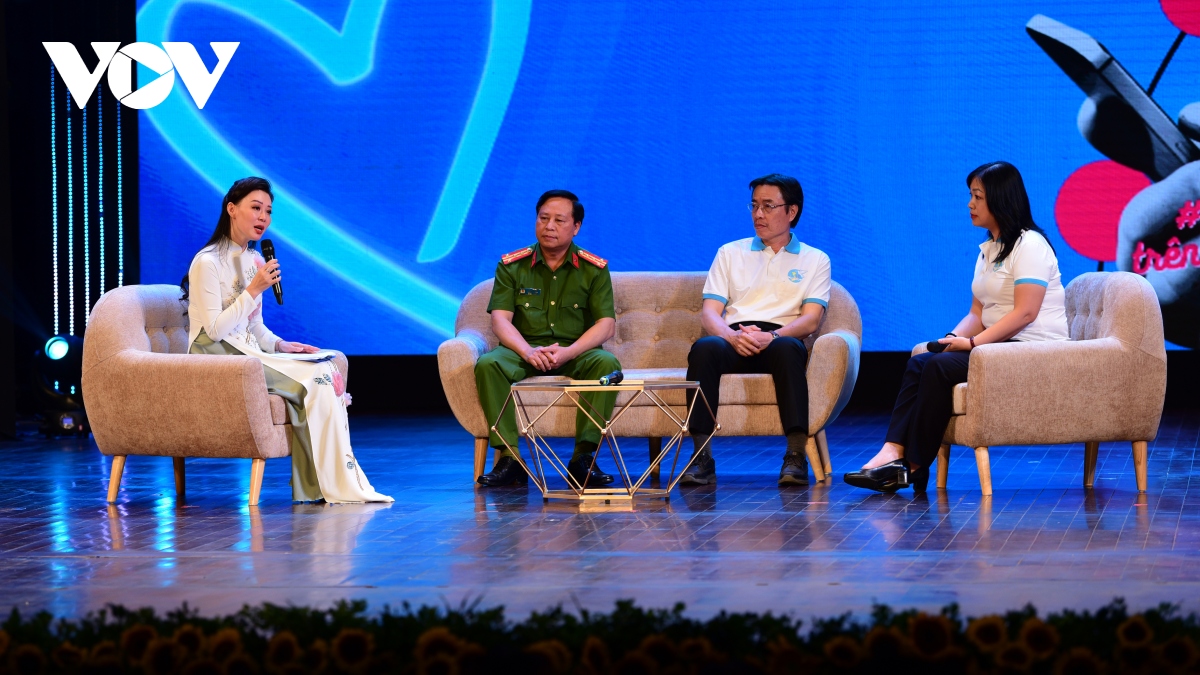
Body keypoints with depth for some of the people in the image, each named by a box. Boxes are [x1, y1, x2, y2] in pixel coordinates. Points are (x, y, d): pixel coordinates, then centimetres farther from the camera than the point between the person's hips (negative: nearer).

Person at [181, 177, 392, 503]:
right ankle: (337, 485, -17)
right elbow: (215, 330, -16)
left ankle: (316, 486, -18)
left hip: (248, 354, 8)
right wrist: (254, 290, -19)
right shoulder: (208, 262, -11)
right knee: (314, 380, -22)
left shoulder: (254, 261, 15)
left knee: (329, 370, -14)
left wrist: (281, 345, 1)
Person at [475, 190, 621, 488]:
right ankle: (508, 457, -32)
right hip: (524, 350, 0)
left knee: (607, 363, -32)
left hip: (576, 353, 0)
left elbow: (606, 324, -4)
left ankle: (583, 457, -29)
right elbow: (500, 320, -4)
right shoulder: (512, 266, 5)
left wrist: (568, 352, -21)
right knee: (487, 364, -31)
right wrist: (528, 351, -24)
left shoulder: (594, 269, 4)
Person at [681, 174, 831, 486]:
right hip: (733, 340, 1)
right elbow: (710, 312, 9)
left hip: (780, 339, -1)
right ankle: (701, 457, -39)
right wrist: (732, 335, -14)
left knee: (788, 348, -39)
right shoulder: (730, 253, 21)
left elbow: (810, 319, 1)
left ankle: (796, 457, -42)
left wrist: (770, 336, -19)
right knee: (704, 347, -35)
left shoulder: (815, 260, 16)